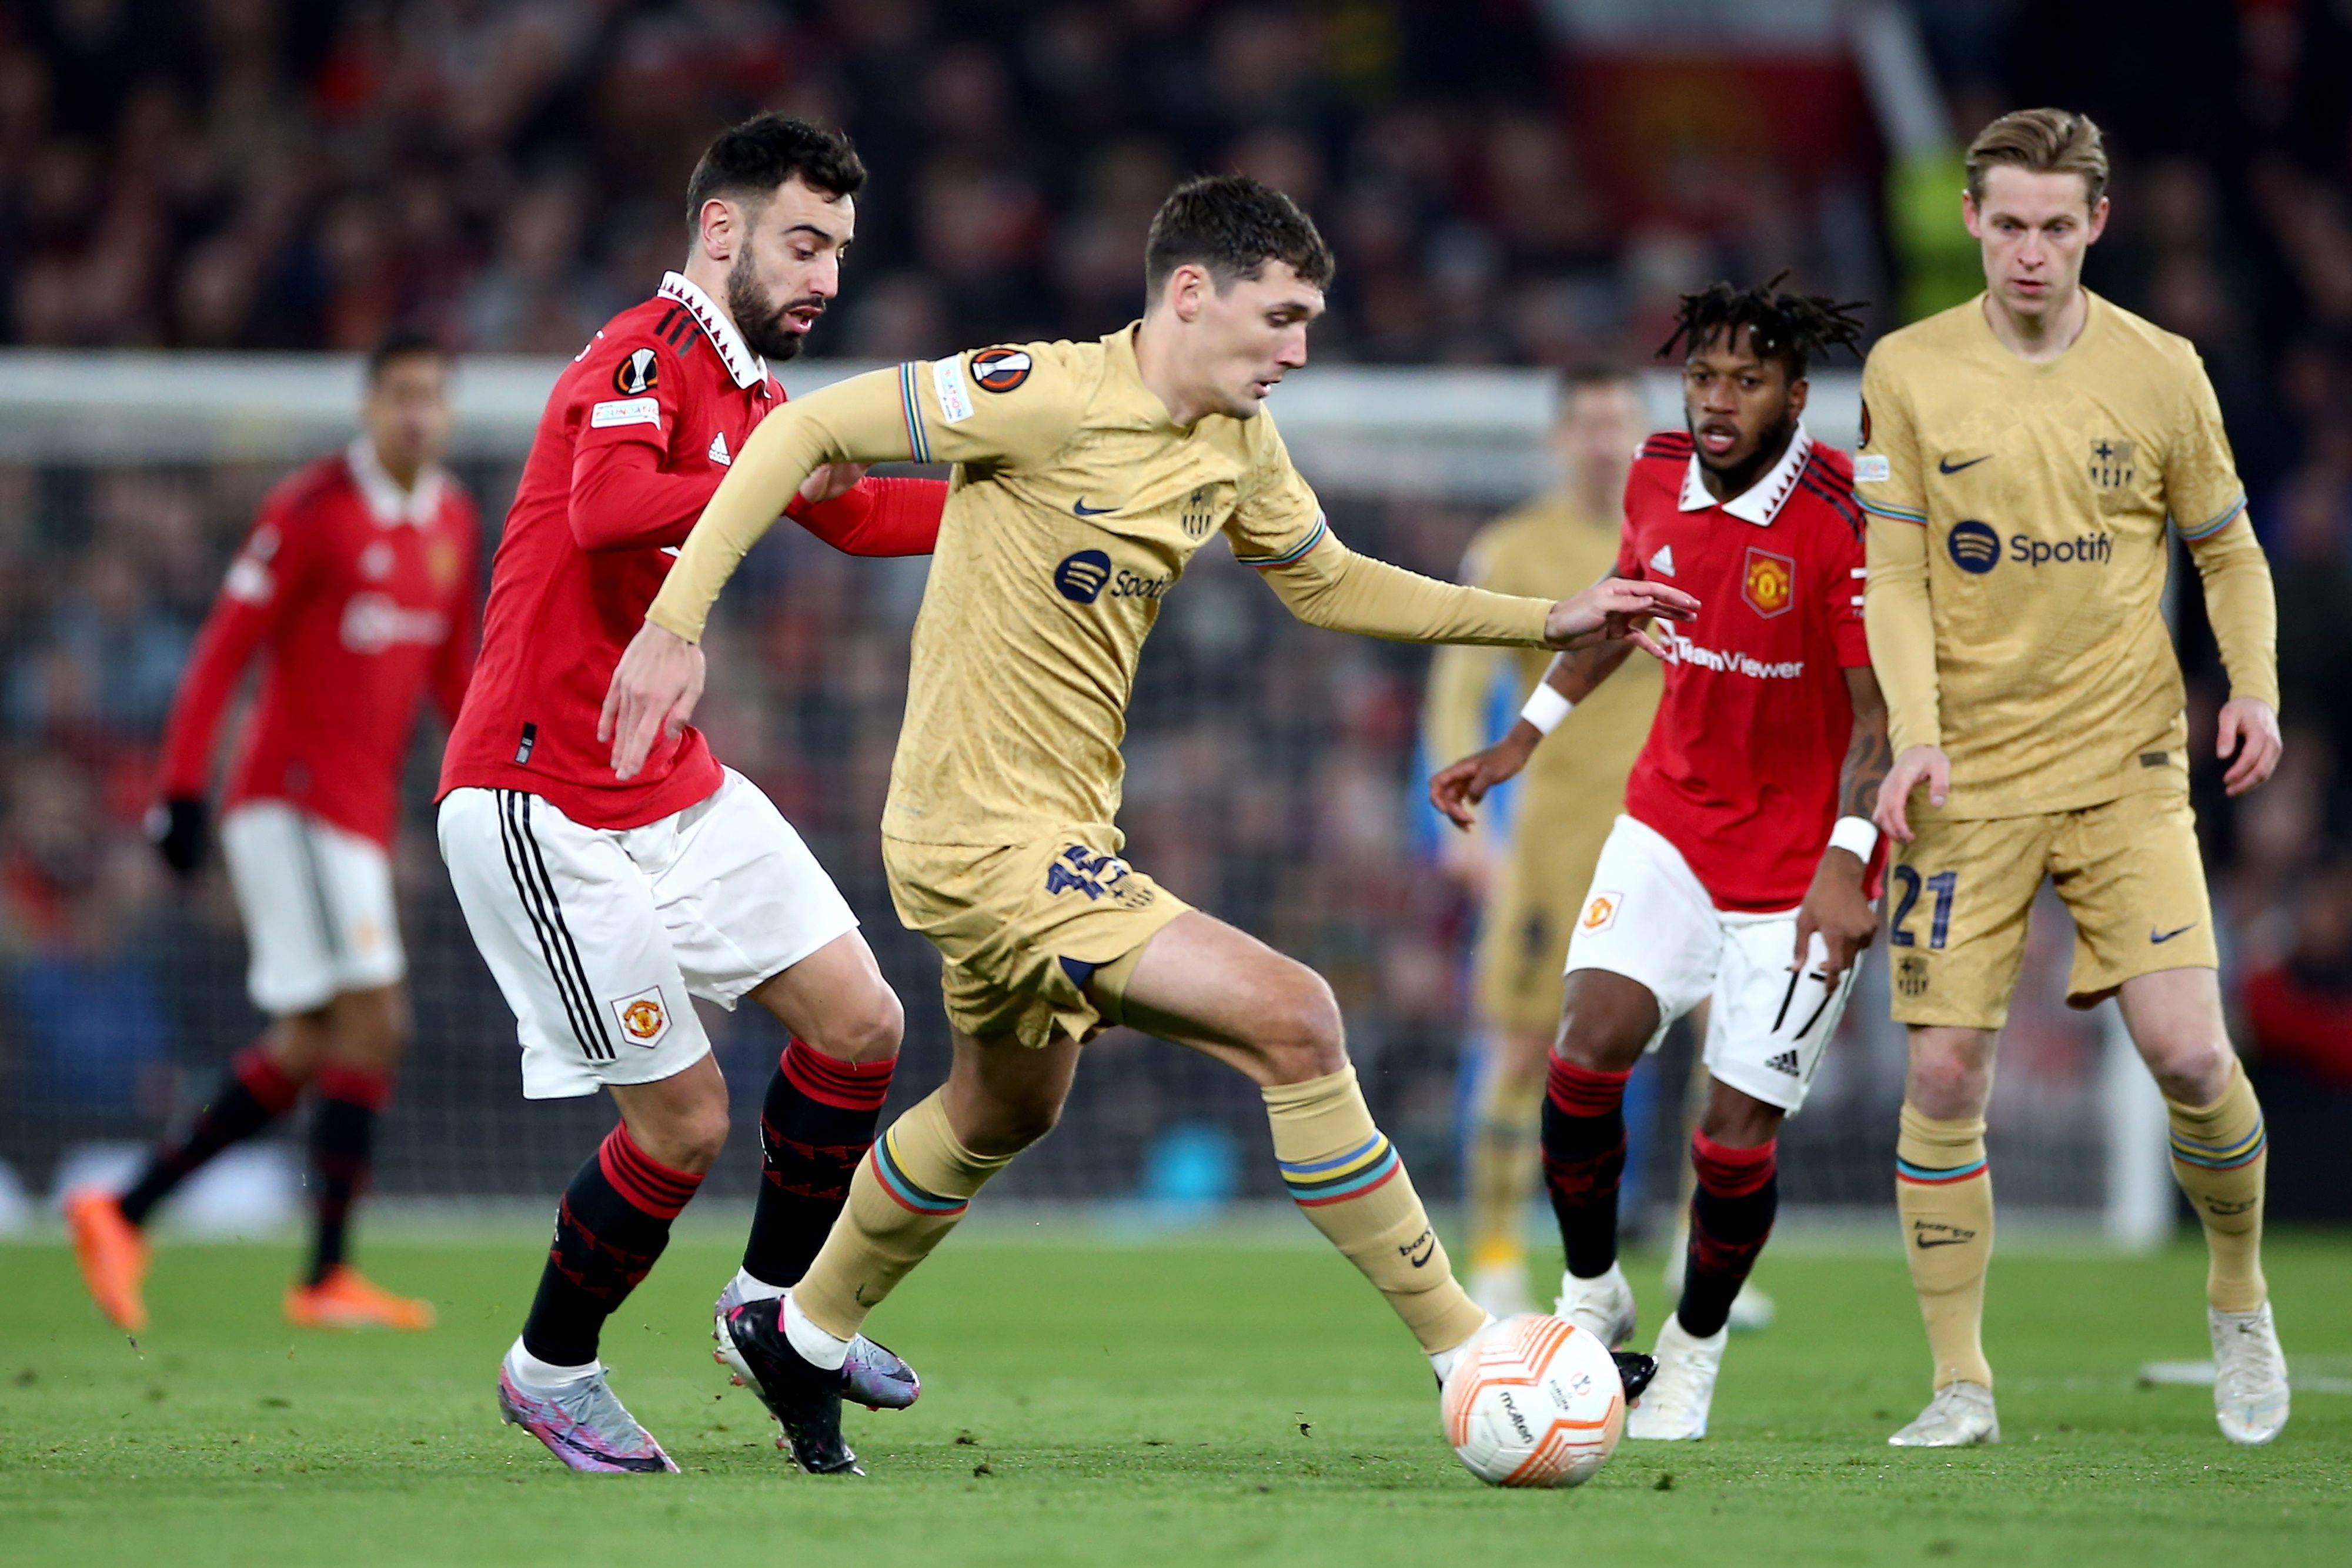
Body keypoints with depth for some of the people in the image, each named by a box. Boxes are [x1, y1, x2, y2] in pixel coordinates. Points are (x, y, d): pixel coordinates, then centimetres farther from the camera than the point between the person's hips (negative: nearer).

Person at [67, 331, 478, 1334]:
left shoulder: (454, 521, 12)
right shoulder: (311, 509, -10)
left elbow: (452, 669, 23)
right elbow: (224, 649, -11)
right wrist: (183, 788, -16)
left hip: (363, 815, 8)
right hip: (293, 793, -8)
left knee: (305, 1054, 8)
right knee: (372, 1020, -15)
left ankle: (122, 1213, 16)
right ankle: (329, 1278, -12)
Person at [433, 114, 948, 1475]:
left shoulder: (748, 393, 13)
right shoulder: (644, 357, -16)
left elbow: (854, 514, 30)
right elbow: (605, 508, -36)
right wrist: (772, 480, -37)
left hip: (679, 789, 9)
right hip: (543, 802, -9)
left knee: (861, 1022, 4)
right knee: (687, 1117, -7)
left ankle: (776, 1300, 23)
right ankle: (552, 1369, 16)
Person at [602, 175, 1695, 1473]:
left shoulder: (1238, 445, 4)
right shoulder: (1050, 397, -21)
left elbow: (1325, 583, 20)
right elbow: (810, 430, -18)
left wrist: (1545, 623, 13)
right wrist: (675, 622, -24)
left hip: (1060, 831, 10)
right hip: (987, 838, -10)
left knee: (1006, 1112, 30)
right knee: (1292, 1020, -18)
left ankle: (796, 1341, 50)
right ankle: (1466, 1355, -10)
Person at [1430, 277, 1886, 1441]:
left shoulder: (1841, 521, -21)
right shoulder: (1657, 476, -4)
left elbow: (1882, 711, -18)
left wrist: (1845, 861, -29)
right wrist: (1524, 739, 17)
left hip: (1799, 859, -4)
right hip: (1671, 816, 4)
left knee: (1737, 1130, -3)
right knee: (1587, 1049, -16)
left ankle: (1696, 1348, 24)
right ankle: (1591, 1294, 8)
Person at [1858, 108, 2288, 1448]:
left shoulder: (2161, 371, 2)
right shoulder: (1910, 372, 1)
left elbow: (2228, 548, 11)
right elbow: (1897, 577, 1)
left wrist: (2256, 686, -5)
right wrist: (1916, 731, -13)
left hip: (2126, 765, 0)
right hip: (1970, 777, 0)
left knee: (2190, 1052, -12)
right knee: (1947, 1075, -4)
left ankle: (2241, 1297, 16)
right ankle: (1963, 1387, 7)